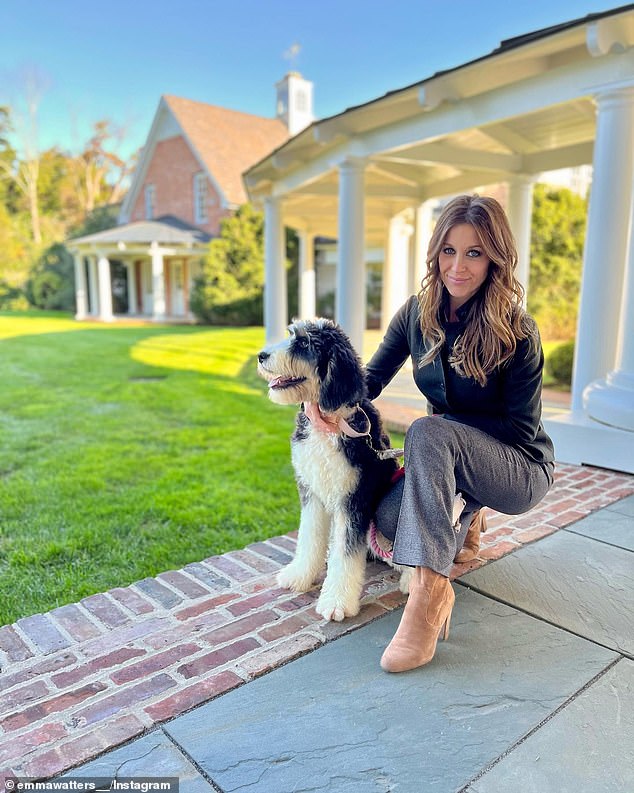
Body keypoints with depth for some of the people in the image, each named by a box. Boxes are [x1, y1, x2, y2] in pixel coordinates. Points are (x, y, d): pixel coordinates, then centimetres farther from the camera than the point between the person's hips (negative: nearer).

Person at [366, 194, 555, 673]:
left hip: (522, 469, -5)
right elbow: (373, 378, 0)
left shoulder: (516, 332, -20)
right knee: (390, 516, -23)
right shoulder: (418, 314, -5)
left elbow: (521, 429, -15)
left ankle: (430, 589, -35)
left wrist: (447, 423, -19)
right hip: (452, 460, 5)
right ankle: (462, 516, 12)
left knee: (428, 431, -34)